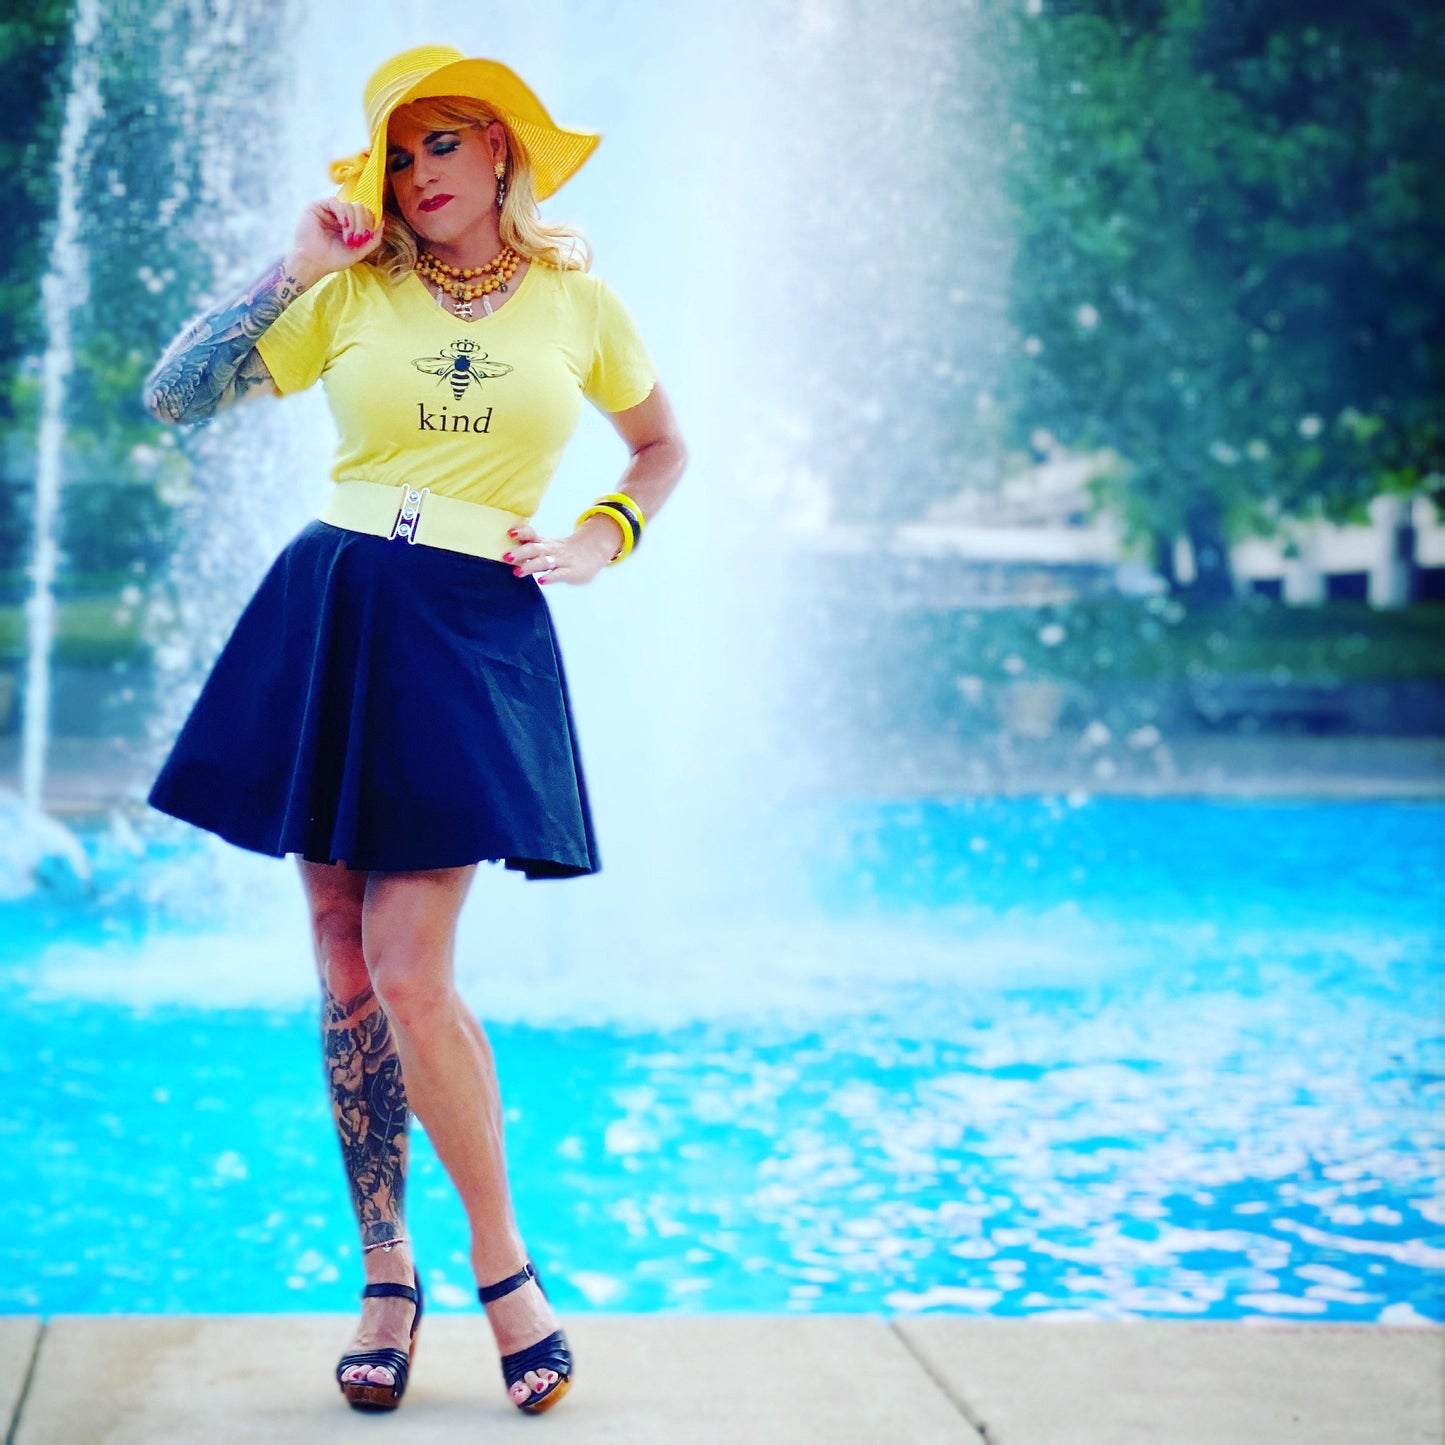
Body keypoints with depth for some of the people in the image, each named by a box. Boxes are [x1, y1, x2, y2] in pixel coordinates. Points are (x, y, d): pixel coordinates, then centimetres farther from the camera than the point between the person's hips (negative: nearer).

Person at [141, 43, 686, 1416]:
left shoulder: (577, 302, 8)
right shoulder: (350, 297, 7)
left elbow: (662, 449, 24)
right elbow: (172, 397, 1)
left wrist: (600, 537, 7)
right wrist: (292, 267, -1)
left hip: (473, 634, -2)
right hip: (328, 620, 2)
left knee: (406, 974, -12)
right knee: (344, 971, 4)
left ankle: (501, 1262, 7)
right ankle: (384, 1275, 17)